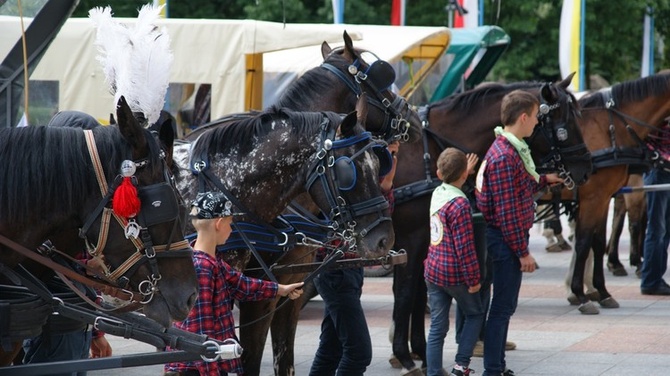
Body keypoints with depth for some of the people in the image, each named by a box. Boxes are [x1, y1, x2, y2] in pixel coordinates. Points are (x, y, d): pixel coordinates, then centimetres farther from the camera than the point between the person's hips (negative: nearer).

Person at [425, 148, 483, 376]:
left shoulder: (437, 193, 2)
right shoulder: (460, 205, -19)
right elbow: (465, 247, -18)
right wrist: (473, 279, -12)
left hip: (433, 270, 6)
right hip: (455, 273, -6)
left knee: (437, 327, 10)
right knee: (475, 314, 17)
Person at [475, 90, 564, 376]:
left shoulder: (513, 150, 11)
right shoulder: (504, 157, -22)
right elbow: (507, 211, -22)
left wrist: (545, 180, 21)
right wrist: (523, 252, -20)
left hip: (510, 238, 10)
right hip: (508, 240, -10)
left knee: (505, 306, 16)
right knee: (503, 307, -4)